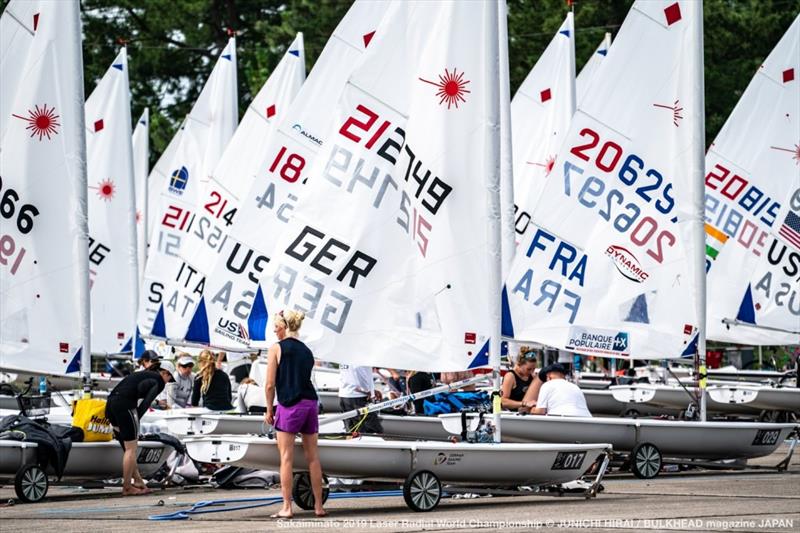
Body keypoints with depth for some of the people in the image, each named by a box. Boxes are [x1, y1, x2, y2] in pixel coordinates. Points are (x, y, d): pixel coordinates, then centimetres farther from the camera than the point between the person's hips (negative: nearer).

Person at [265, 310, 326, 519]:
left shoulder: (276, 348, -2)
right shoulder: (306, 350, 16)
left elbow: (270, 384, -5)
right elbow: (304, 378, 15)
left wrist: (269, 410, 6)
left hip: (290, 405, -6)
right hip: (311, 402, 6)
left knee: (286, 458, -3)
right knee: (313, 457, 10)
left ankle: (287, 507, -4)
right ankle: (318, 506, 13)